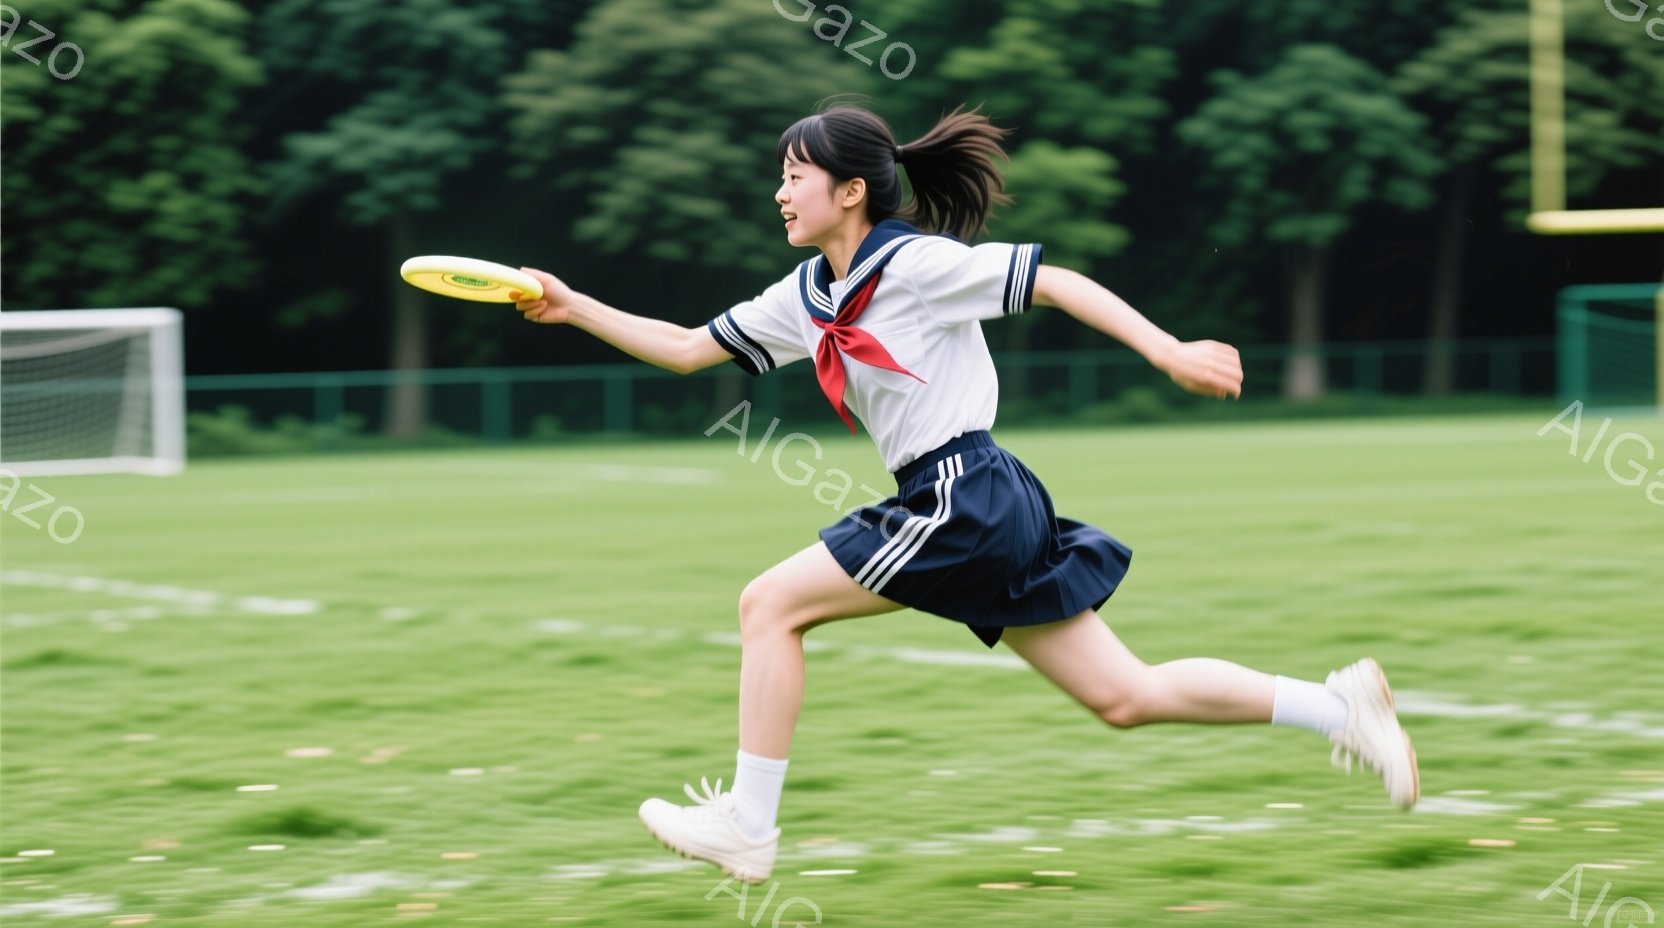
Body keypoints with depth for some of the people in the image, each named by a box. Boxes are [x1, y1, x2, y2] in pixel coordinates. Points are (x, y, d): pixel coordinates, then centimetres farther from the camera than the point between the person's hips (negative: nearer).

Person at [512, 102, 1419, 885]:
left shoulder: (915, 263, -10)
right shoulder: (808, 296, 14)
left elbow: (1057, 282, -11)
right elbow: (686, 349, 19)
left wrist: (1169, 354, -16)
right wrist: (574, 309, 9)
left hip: (963, 498, -9)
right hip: (962, 506, 9)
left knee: (769, 604, -6)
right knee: (1126, 697, 9)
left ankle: (747, 828, 0)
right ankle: (1337, 706, 13)